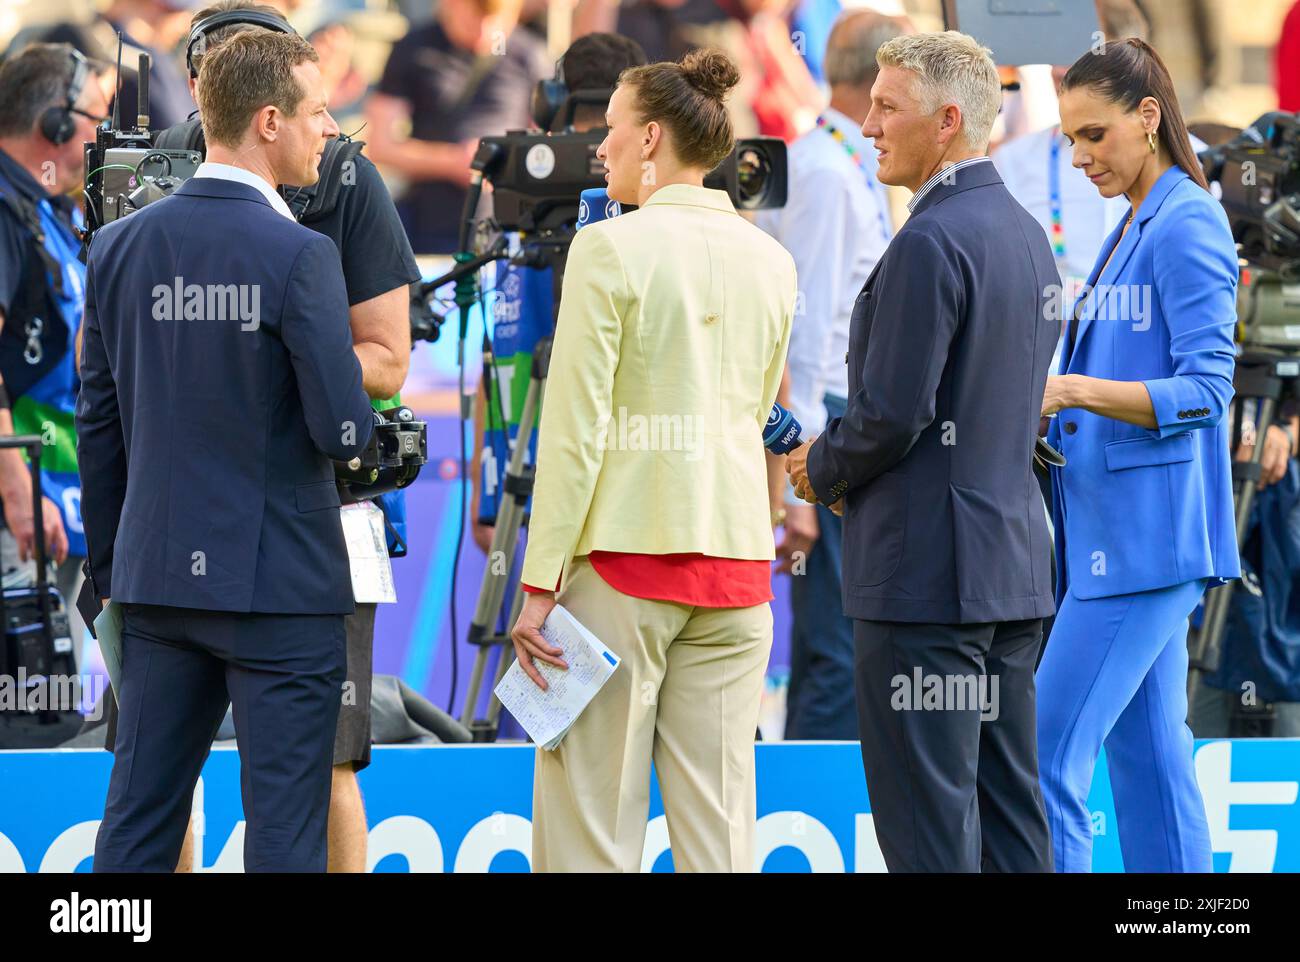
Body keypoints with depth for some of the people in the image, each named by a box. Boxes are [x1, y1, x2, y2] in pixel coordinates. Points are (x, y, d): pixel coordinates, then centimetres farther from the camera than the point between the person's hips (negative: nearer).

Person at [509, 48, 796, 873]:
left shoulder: (611, 249, -9)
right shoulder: (771, 262, 8)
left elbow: (576, 429, -12)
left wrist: (540, 586, -10)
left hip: (624, 556, -5)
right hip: (736, 558, 5)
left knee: (591, 824, -2)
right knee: (719, 818, 5)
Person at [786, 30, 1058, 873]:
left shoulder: (929, 244, -17)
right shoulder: (1026, 233, 13)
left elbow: (892, 415, -20)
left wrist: (822, 469, 0)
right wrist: (846, 467, 16)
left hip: (926, 570, -9)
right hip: (1016, 563, 9)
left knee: (927, 820, -7)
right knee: (1009, 812, 11)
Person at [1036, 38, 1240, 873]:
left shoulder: (1188, 225, -11)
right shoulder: (1135, 229, 19)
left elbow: (1205, 389, -17)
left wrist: (1074, 390, -26)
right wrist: (1049, 411, 13)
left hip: (1144, 535, -10)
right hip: (1117, 526, 10)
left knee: (1049, 752, -13)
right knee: (1148, 750, 9)